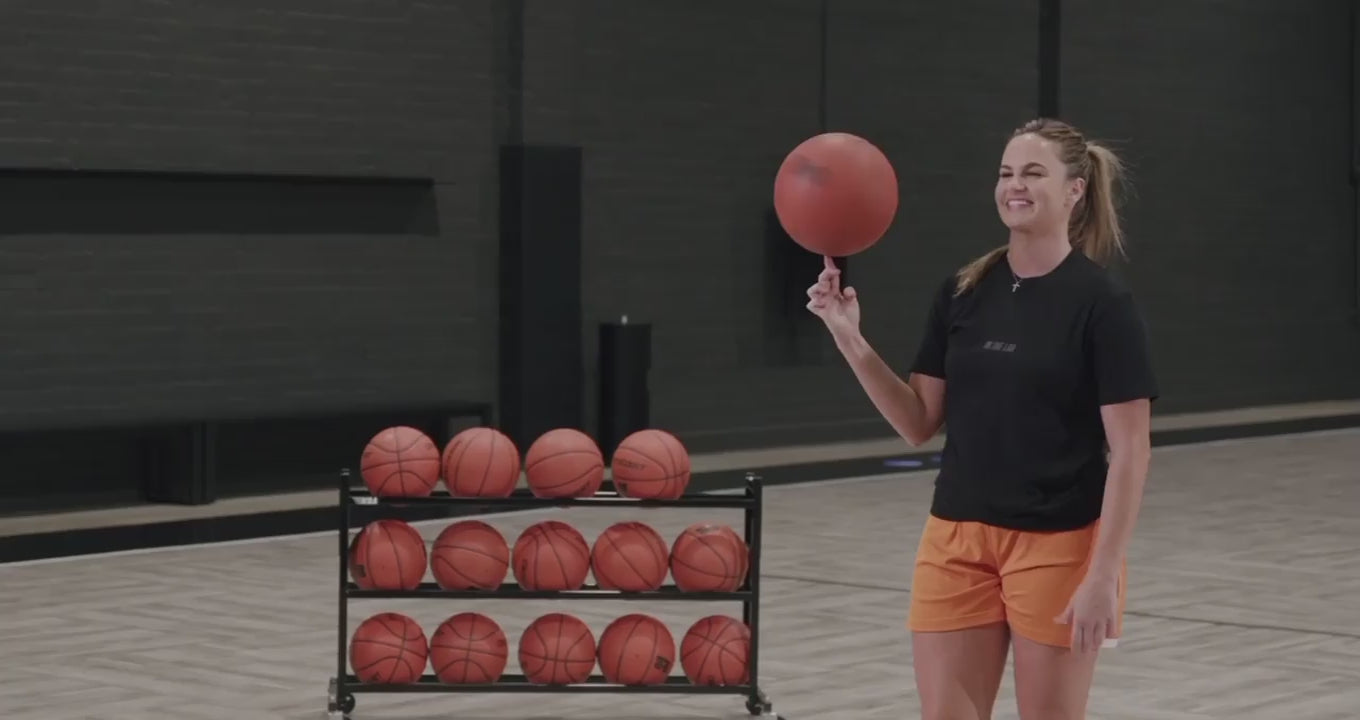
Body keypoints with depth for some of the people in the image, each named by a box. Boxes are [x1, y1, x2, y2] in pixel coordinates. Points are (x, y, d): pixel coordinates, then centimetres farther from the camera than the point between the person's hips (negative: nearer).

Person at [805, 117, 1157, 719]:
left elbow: (1129, 450, -11)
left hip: (1059, 546, -4)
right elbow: (919, 423, 7)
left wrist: (1103, 574, -17)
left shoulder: (1102, 302, -10)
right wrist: (850, 341, -6)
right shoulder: (962, 292, 5)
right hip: (957, 540, 5)